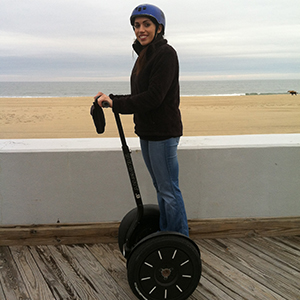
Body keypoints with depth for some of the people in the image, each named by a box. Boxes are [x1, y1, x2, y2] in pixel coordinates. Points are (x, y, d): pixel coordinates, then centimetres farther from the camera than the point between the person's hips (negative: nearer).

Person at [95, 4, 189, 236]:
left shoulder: (165, 53, -13)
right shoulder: (144, 56, 16)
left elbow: (154, 97, -22)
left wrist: (116, 104, -18)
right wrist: (110, 99, 7)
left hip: (163, 132, -10)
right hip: (147, 131, 10)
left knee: (169, 190, -5)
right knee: (161, 188, 16)